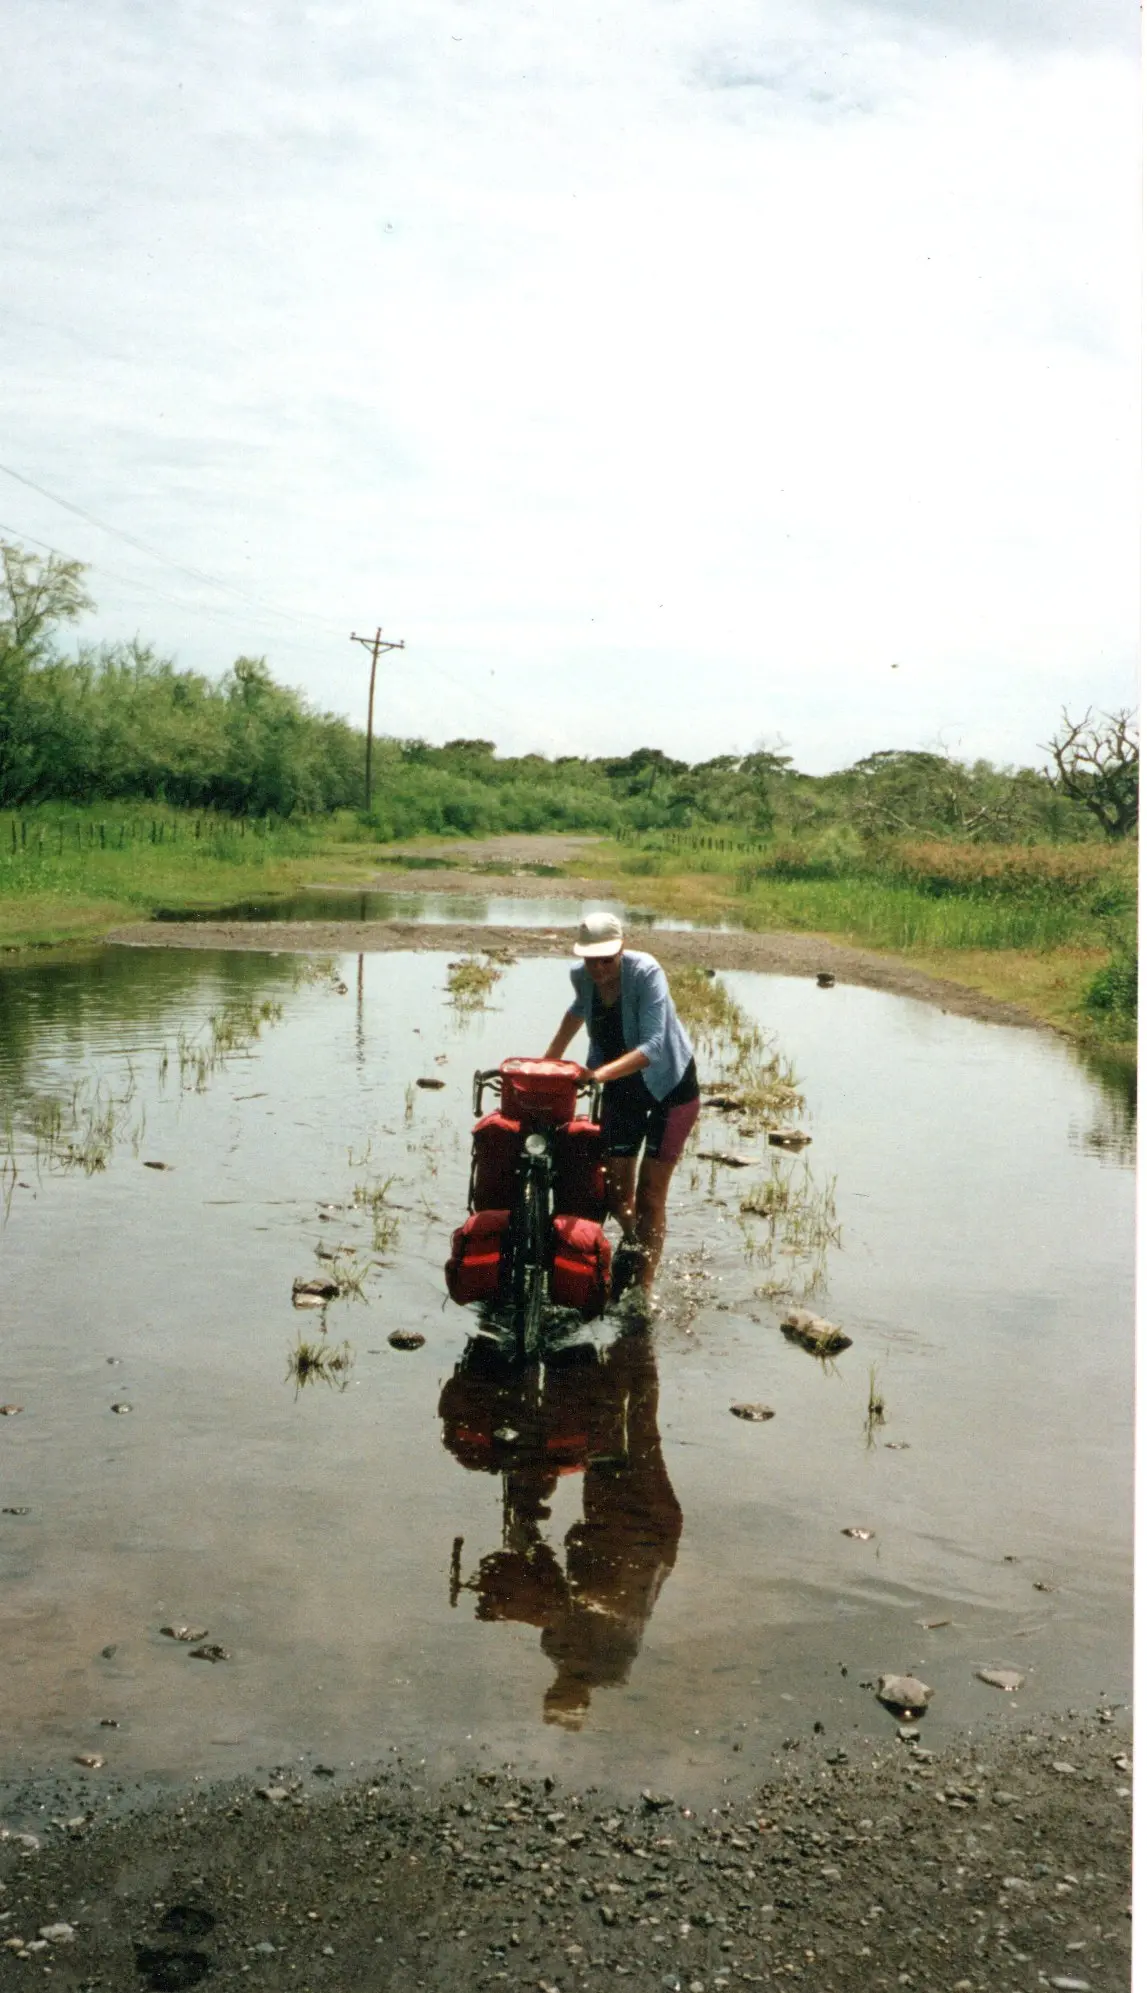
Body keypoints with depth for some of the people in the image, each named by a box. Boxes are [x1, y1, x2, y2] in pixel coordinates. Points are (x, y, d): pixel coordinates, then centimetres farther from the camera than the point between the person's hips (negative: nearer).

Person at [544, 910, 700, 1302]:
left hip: (670, 1085, -5)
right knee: (614, 1189, 9)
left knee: (650, 1195, -5)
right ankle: (632, 1241, 40)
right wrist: (550, 1057, 15)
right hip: (620, 1087, 5)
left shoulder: (646, 973, -28)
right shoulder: (581, 976, -11)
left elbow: (653, 1046, -38)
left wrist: (602, 1073, -49)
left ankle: (643, 1287, 5)